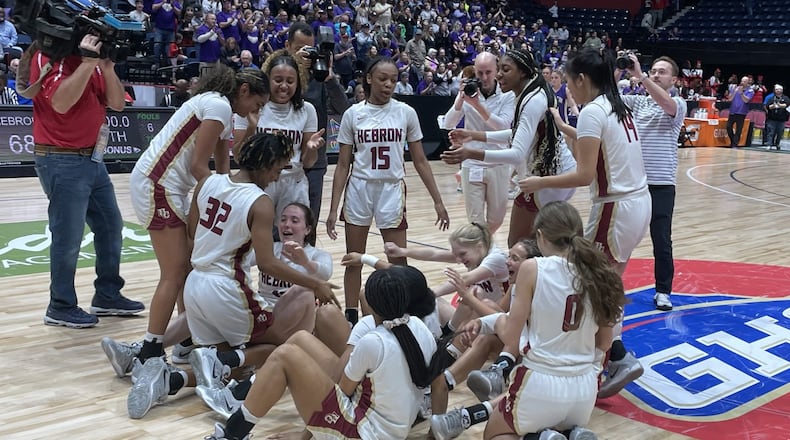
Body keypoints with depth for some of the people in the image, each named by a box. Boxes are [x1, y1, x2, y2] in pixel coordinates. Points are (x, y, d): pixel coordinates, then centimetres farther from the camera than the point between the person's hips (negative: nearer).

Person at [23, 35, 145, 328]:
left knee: (110, 226, 15)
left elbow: (117, 103, 5)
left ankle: (107, 296, 27)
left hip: (92, 159, 9)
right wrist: (88, 62, -28)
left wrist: (107, 66, -9)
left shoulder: (91, 57, 11)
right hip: (62, 162, -9)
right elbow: (61, 102, -29)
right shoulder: (49, 57, -13)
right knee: (68, 236, -5)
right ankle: (60, 308, 9)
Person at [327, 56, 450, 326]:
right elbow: (343, 165, 2)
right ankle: (351, 317, 21)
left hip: (392, 190, -1)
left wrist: (438, 201, 2)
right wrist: (333, 209, -2)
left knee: (399, 263, -2)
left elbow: (420, 161, 5)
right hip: (359, 190, 1)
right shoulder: (353, 114, -1)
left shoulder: (406, 113, -1)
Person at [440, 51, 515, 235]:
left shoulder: (508, 95, -4)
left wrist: (477, 104, -27)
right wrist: (461, 100, -23)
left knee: (496, 219, 13)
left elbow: (503, 126, -18)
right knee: (475, 221, -1)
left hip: (498, 165, 0)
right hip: (471, 165, 0)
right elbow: (448, 125, -7)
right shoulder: (468, 92, 0)